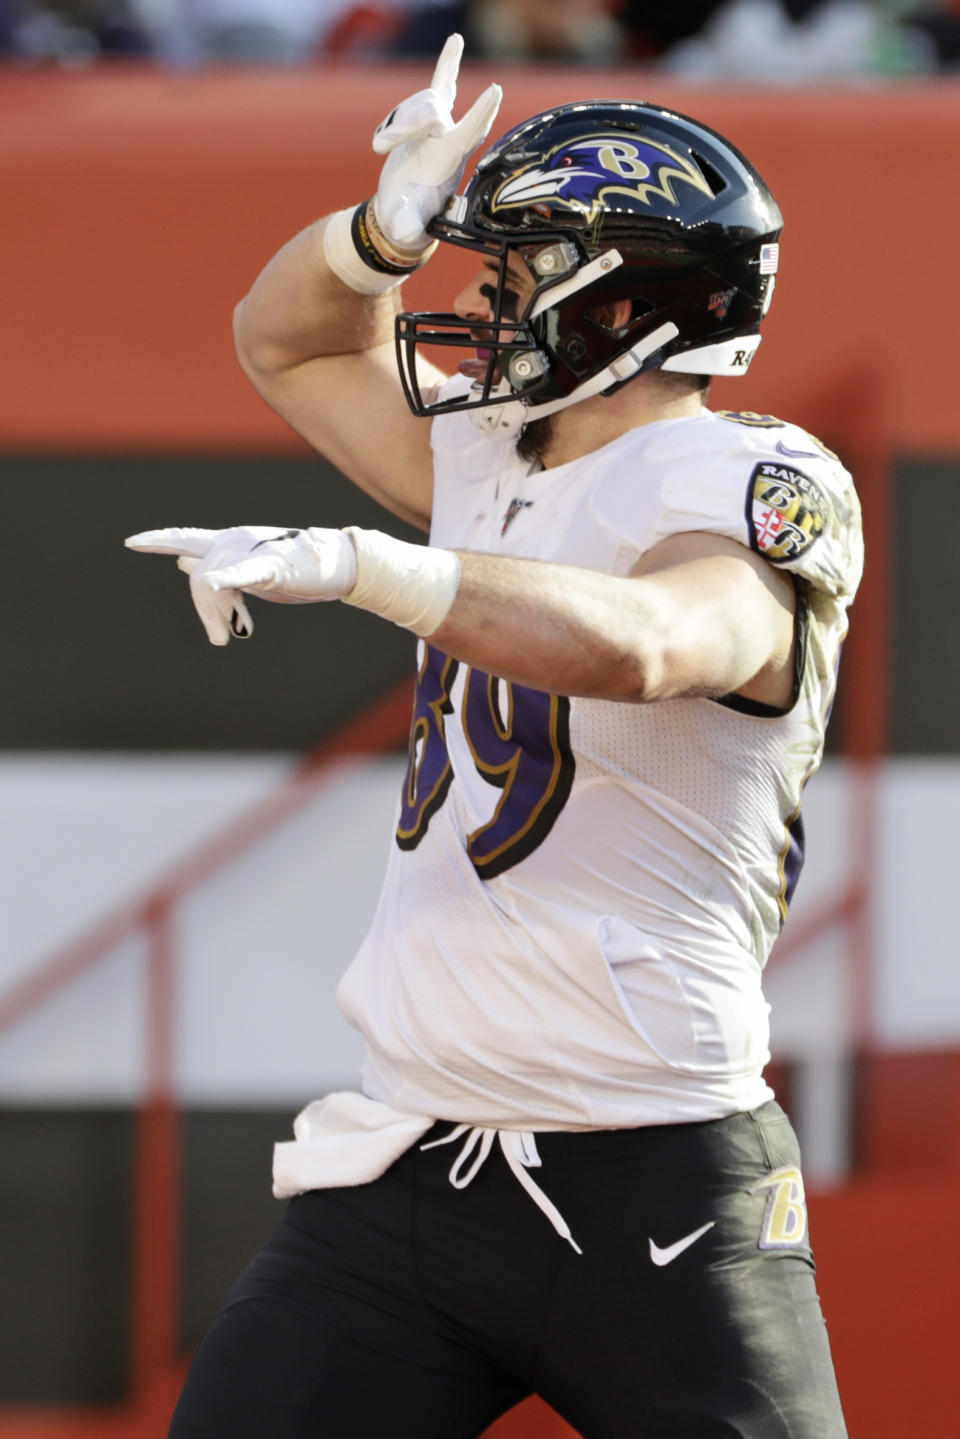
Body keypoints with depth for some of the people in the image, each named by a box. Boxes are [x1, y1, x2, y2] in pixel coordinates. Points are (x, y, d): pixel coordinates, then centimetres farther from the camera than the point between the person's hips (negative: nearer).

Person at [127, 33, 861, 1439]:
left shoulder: (761, 488, -9)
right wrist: (385, 231, 9)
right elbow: (289, 341, 30)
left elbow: (641, 642, -30)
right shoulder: (493, 458, 16)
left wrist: (356, 563, -35)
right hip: (405, 1157, 7)